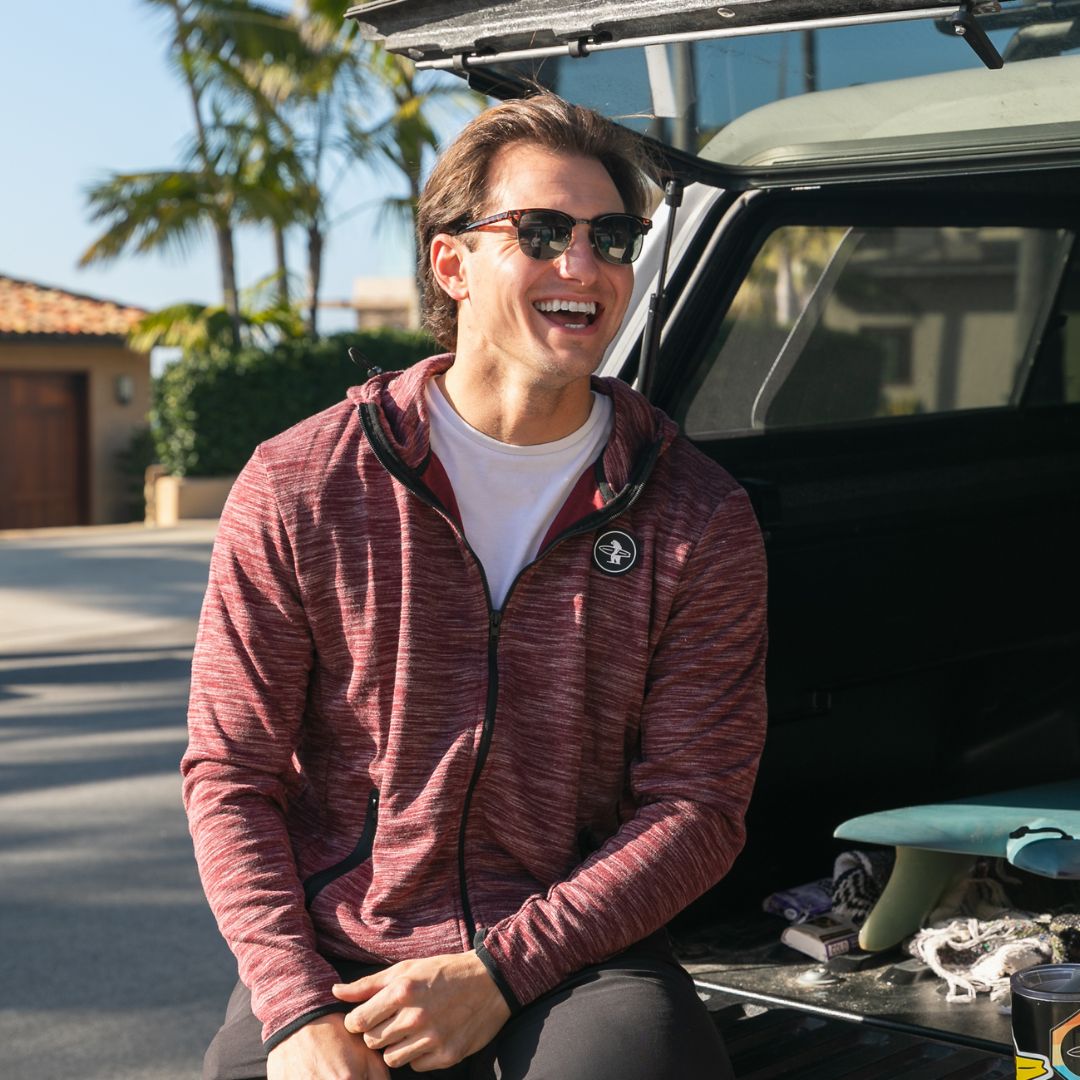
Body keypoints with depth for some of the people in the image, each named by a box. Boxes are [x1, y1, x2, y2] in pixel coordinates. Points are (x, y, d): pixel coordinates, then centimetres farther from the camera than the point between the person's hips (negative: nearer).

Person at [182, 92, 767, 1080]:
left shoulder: (698, 519, 1)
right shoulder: (297, 489, 1)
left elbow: (698, 805, -2)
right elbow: (229, 774, 2)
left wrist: (498, 972, -13)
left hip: (576, 961, -1)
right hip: (331, 962, 1)